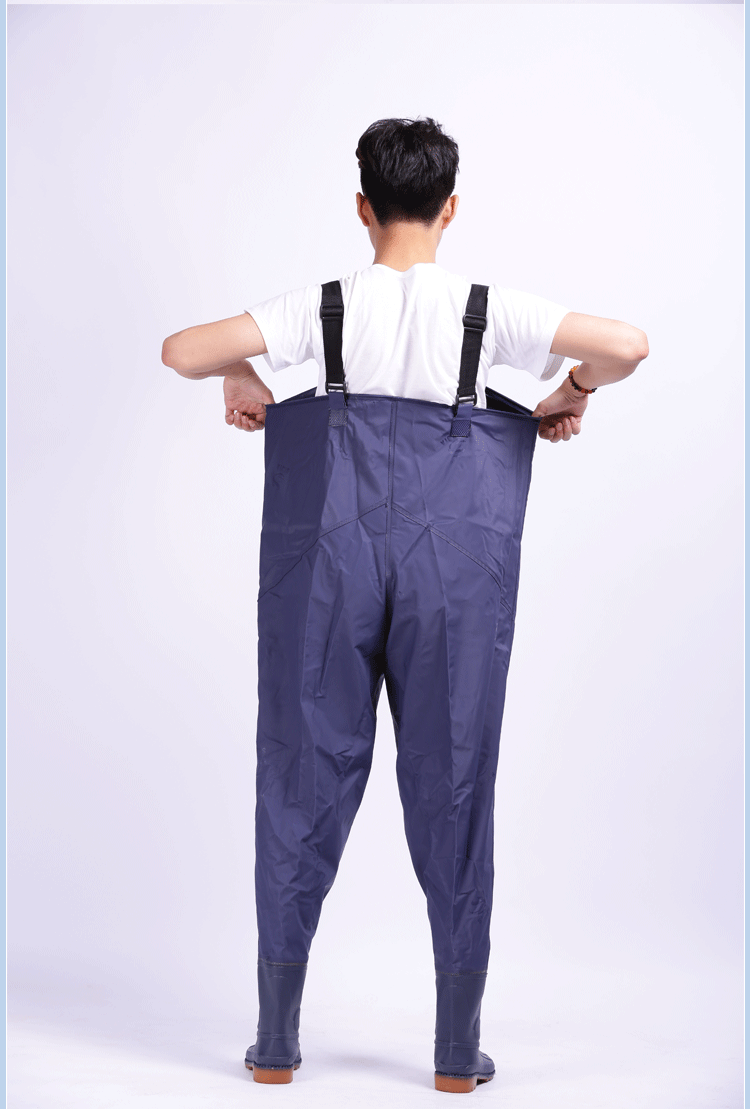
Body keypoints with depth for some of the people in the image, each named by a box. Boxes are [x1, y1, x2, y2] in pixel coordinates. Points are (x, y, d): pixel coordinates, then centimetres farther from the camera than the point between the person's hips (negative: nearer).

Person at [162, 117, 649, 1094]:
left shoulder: (323, 309, -2)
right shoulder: (489, 311, -2)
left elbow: (181, 349, -8)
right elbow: (625, 345, -10)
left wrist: (238, 376, 13)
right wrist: (573, 391, 10)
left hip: (329, 552, 0)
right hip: (454, 555, 0)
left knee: (305, 775, 9)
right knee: (451, 783, 8)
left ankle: (277, 1041, 15)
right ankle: (458, 1050, 13)